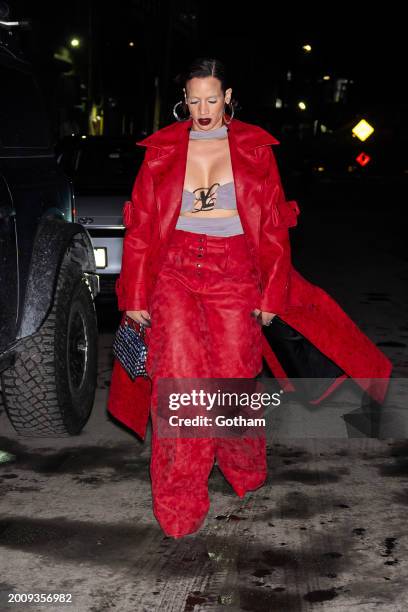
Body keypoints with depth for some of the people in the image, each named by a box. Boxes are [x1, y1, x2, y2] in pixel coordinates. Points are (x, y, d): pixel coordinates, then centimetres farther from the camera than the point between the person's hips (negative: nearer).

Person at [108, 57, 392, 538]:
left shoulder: (255, 149, 6)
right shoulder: (162, 150, 7)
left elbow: (274, 227, 6)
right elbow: (140, 227, 7)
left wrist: (271, 294, 2)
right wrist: (136, 296, 2)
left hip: (235, 274, 0)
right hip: (175, 272, 0)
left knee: (233, 380, 4)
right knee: (180, 375, -13)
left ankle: (245, 473, 33)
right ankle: (179, 510, -5)